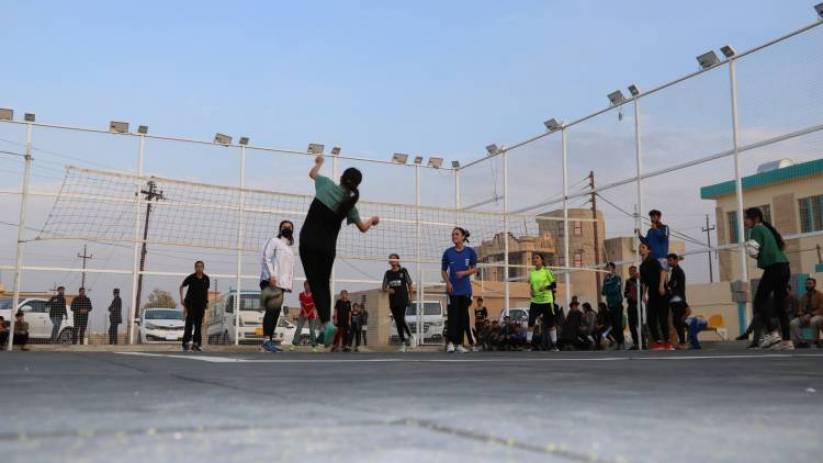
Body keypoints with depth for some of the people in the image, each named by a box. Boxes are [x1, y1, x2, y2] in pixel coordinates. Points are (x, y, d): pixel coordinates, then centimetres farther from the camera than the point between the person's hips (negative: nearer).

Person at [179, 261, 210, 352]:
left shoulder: (206, 278, 2)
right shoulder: (191, 278, -7)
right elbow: (181, 287, 5)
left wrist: (207, 301, 10)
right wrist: (182, 298, -3)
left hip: (201, 304, 4)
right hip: (190, 303, -4)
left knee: (198, 324, 8)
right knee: (189, 324, -10)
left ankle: (196, 344, 16)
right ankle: (186, 343, -7)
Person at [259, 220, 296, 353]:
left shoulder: (290, 249, 27)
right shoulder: (274, 241, 5)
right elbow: (265, 258, -7)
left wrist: (289, 283, 12)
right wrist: (271, 275, -19)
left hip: (282, 283, 8)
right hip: (271, 281, -8)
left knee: (276, 312, 3)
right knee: (271, 310, -17)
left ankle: (270, 340, 5)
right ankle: (266, 340, -20)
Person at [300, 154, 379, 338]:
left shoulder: (328, 186, -5)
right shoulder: (350, 204, 2)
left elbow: (312, 173, 15)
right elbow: (363, 228, 12)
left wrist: (319, 162, 36)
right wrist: (373, 220, 33)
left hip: (308, 242, -2)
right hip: (328, 247, 2)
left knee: (315, 283, -3)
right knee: (324, 284, 17)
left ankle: (326, 322, -16)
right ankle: (327, 320, 7)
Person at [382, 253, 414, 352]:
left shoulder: (403, 271, 2)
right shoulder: (387, 273, 9)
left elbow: (410, 284, 7)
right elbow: (384, 288, 11)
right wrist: (388, 290, -10)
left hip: (403, 299, -4)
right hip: (393, 300, 4)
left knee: (401, 319, -17)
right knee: (397, 322, 4)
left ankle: (409, 335, 6)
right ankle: (403, 342, 11)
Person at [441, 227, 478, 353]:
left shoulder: (470, 251, -1)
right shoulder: (448, 252, 0)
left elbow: (474, 269, 6)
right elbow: (443, 271, 6)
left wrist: (464, 273, -13)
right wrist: (447, 282, -10)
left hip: (465, 289, 1)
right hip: (453, 289, -1)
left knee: (463, 316, 5)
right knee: (453, 316, -6)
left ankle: (459, 343, 12)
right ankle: (451, 342, 0)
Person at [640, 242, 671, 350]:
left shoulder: (653, 260, -5)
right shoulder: (642, 266, 15)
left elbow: (662, 271, -19)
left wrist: (661, 286, -29)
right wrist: (644, 294, 12)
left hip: (661, 293, -7)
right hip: (652, 294, 7)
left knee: (662, 318, -5)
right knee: (650, 319, 1)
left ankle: (667, 341, 4)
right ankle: (658, 341, 7)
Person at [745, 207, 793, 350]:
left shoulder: (756, 229, -4)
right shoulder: (767, 228, 21)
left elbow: (756, 250, -15)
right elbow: (782, 244, 25)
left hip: (773, 268, -9)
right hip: (784, 267, 9)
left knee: (759, 302, -5)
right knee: (780, 306, 8)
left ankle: (772, 333, -16)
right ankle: (787, 341, 6)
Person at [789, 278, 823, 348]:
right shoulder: (803, 297, 11)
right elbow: (801, 310, 11)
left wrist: (810, 315, -23)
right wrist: (801, 316, -12)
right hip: (805, 317, 5)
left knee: (814, 321, -41)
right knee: (793, 323, -24)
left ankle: (816, 341, -21)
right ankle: (802, 342, -19)